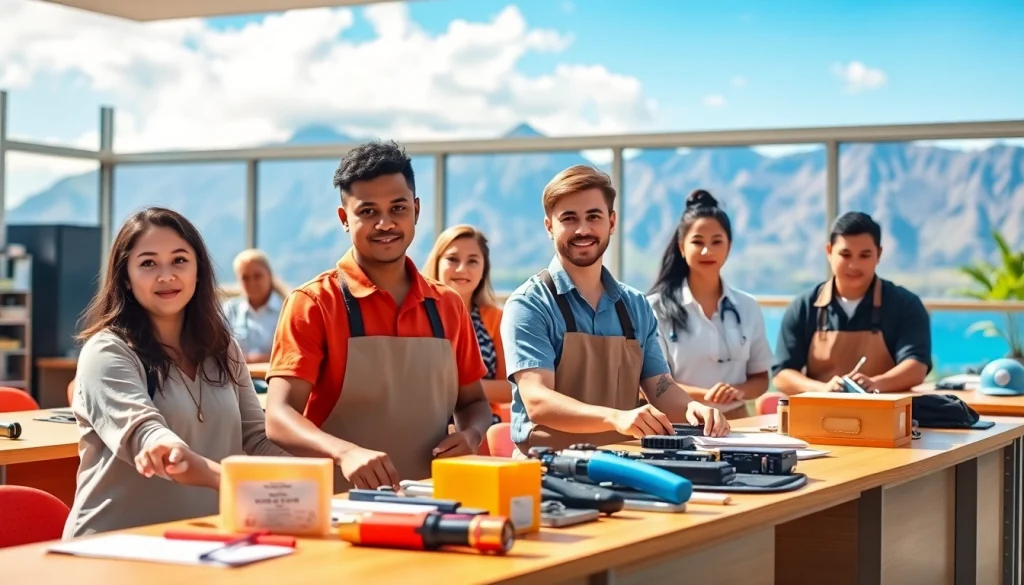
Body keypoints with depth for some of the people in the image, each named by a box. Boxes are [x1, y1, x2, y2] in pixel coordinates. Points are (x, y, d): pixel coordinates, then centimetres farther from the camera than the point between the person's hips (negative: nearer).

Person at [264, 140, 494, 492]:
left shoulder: (448, 306, 11)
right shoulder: (313, 304, -2)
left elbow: (473, 402, 22)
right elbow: (279, 416, -12)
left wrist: (470, 435, 0)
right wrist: (346, 453, -29)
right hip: (340, 506, -3)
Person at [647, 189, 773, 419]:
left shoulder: (748, 307, 9)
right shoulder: (657, 307, -2)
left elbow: (760, 378, 13)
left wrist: (738, 391, -9)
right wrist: (705, 395, -21)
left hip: (736, 421, 3)